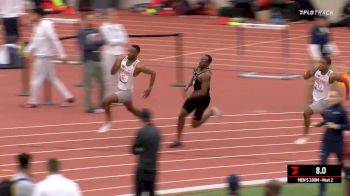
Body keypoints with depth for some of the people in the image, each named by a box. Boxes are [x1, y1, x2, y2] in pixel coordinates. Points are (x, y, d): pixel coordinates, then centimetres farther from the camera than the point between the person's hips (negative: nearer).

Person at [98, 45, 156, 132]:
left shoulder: (138, 66, -23)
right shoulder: (122, 60, -6)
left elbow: (153, 73, -14)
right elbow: (112, 72, -1)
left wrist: (149, 89, -11)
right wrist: (116, 64, -21)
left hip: (126, 91, -8)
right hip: (120, 89, 8)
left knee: (106, 101, -22)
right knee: (130, 108, 27)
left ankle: (108, 122, -4)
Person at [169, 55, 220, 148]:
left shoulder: (206, 75, -28)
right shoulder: (197, 68, -2)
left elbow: (203, 92, -28)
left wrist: (191, 96, -22)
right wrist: (188, 86, -2)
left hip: (202, 100, -8)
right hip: (194, 97, 8)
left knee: (194, 124, 2)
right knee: (181, 116, 3)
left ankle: (211, 112, 21)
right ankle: (178, 141, 14)